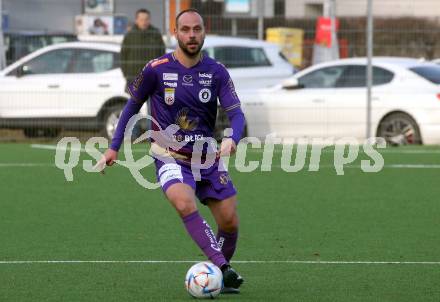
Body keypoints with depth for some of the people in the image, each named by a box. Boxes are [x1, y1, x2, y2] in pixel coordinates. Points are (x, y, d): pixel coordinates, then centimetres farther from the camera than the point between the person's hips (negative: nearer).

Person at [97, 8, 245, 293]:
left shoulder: (216, 72, -2)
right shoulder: (156, 69, -7)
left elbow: (236, 112, -7)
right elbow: (133, 105, 6)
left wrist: (232, 139, -29)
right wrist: (114, 147, 5)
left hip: (208, 158, 3)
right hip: (170, 158, -3)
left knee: (230, 222, -1)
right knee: (185, 203, -32)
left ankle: (222, 277, 25)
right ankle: (222, 267, -35)